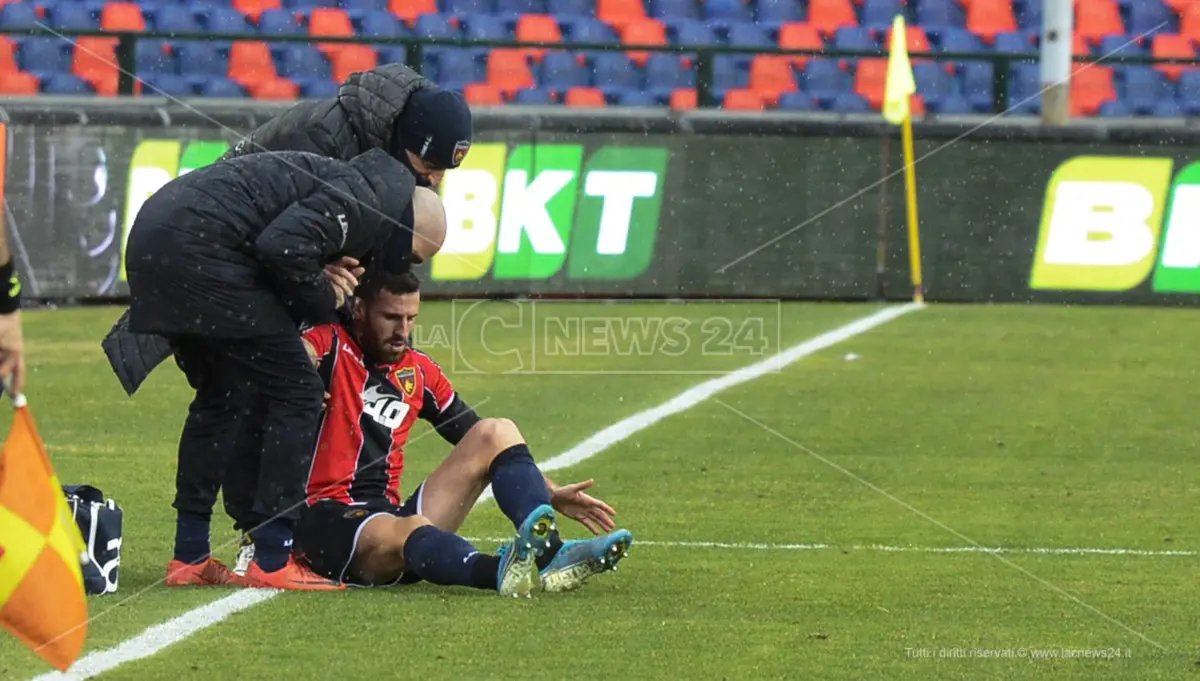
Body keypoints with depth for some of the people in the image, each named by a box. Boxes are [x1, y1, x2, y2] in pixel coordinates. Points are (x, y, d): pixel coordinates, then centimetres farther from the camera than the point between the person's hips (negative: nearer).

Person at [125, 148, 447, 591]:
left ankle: (189, 557, 26)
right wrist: (322, 297, -2)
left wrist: (325, 288, 7)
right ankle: (273, 562, -1)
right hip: (197, 247, -10)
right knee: (294, 392, -2)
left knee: (221, 396, 23)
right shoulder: (364, 198, -5)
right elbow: (283, 246, -19)